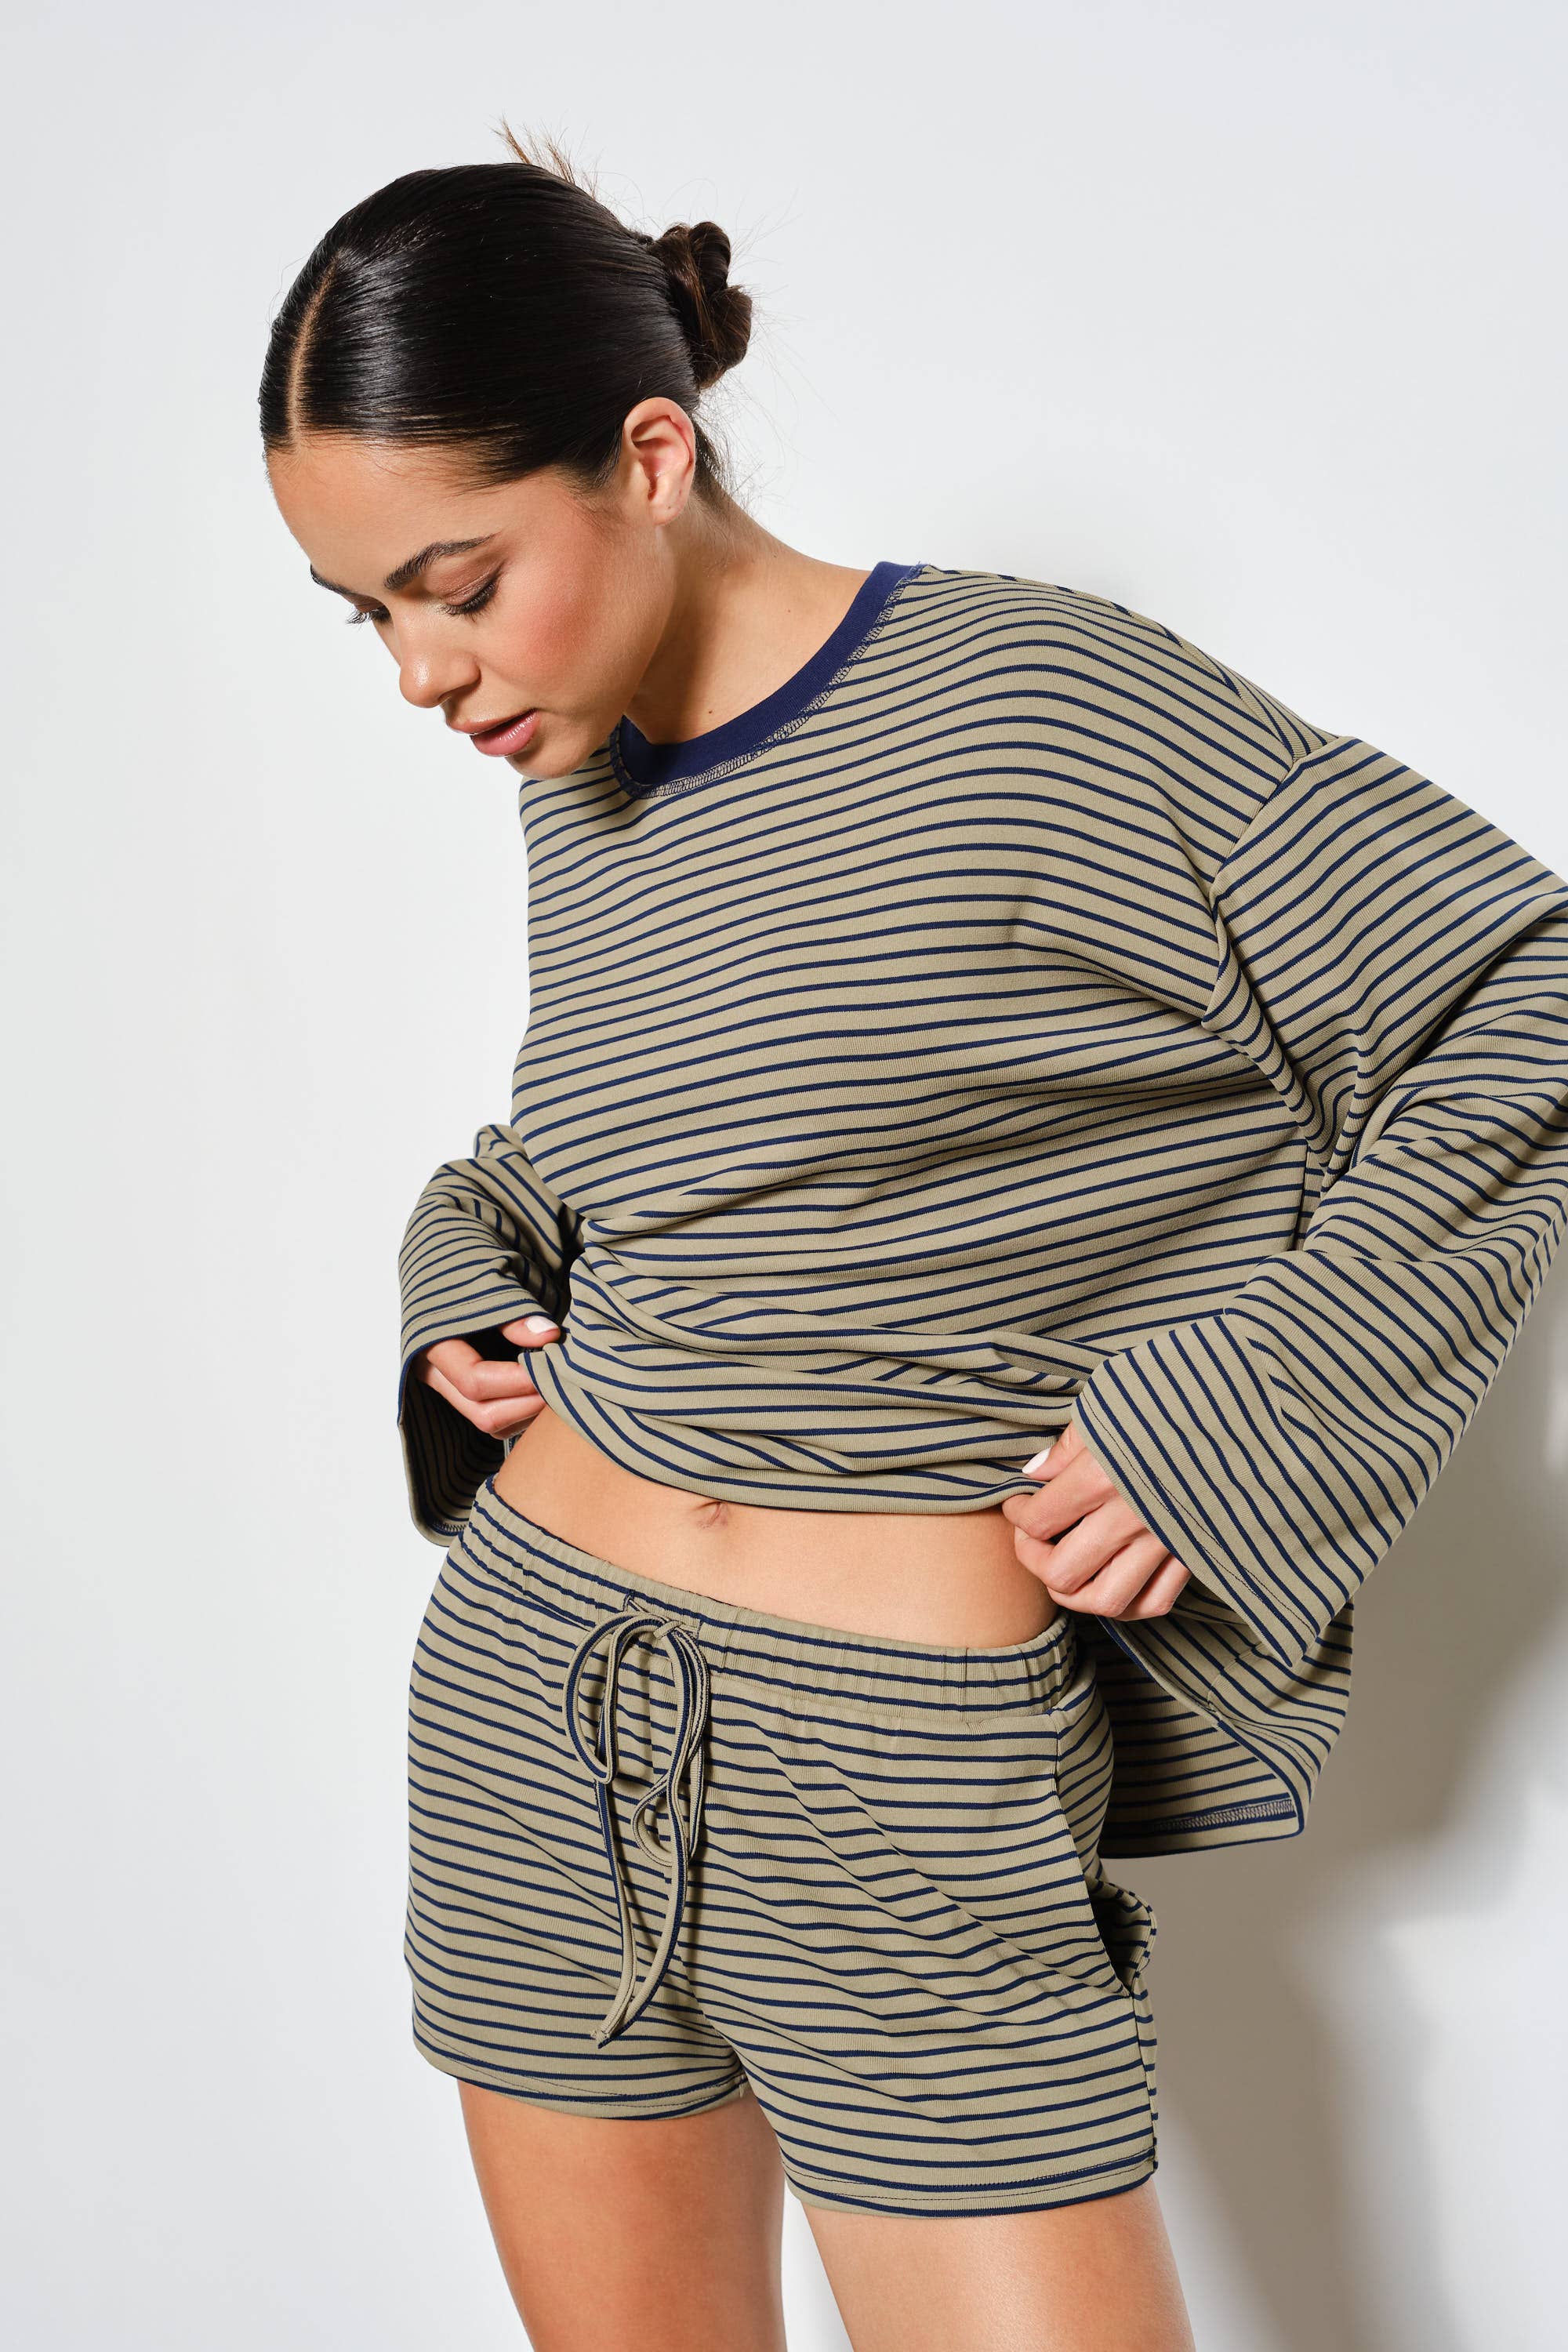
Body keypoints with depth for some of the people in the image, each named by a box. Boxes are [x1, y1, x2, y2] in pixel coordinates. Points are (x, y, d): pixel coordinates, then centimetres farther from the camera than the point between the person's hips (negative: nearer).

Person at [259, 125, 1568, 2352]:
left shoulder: (1045, 705, -13)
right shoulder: (583, 798, 8)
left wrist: (1221, 1407, -13)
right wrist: (469, 1274, 7)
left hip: (909, 1769, -6)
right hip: (531, 1703, 6)